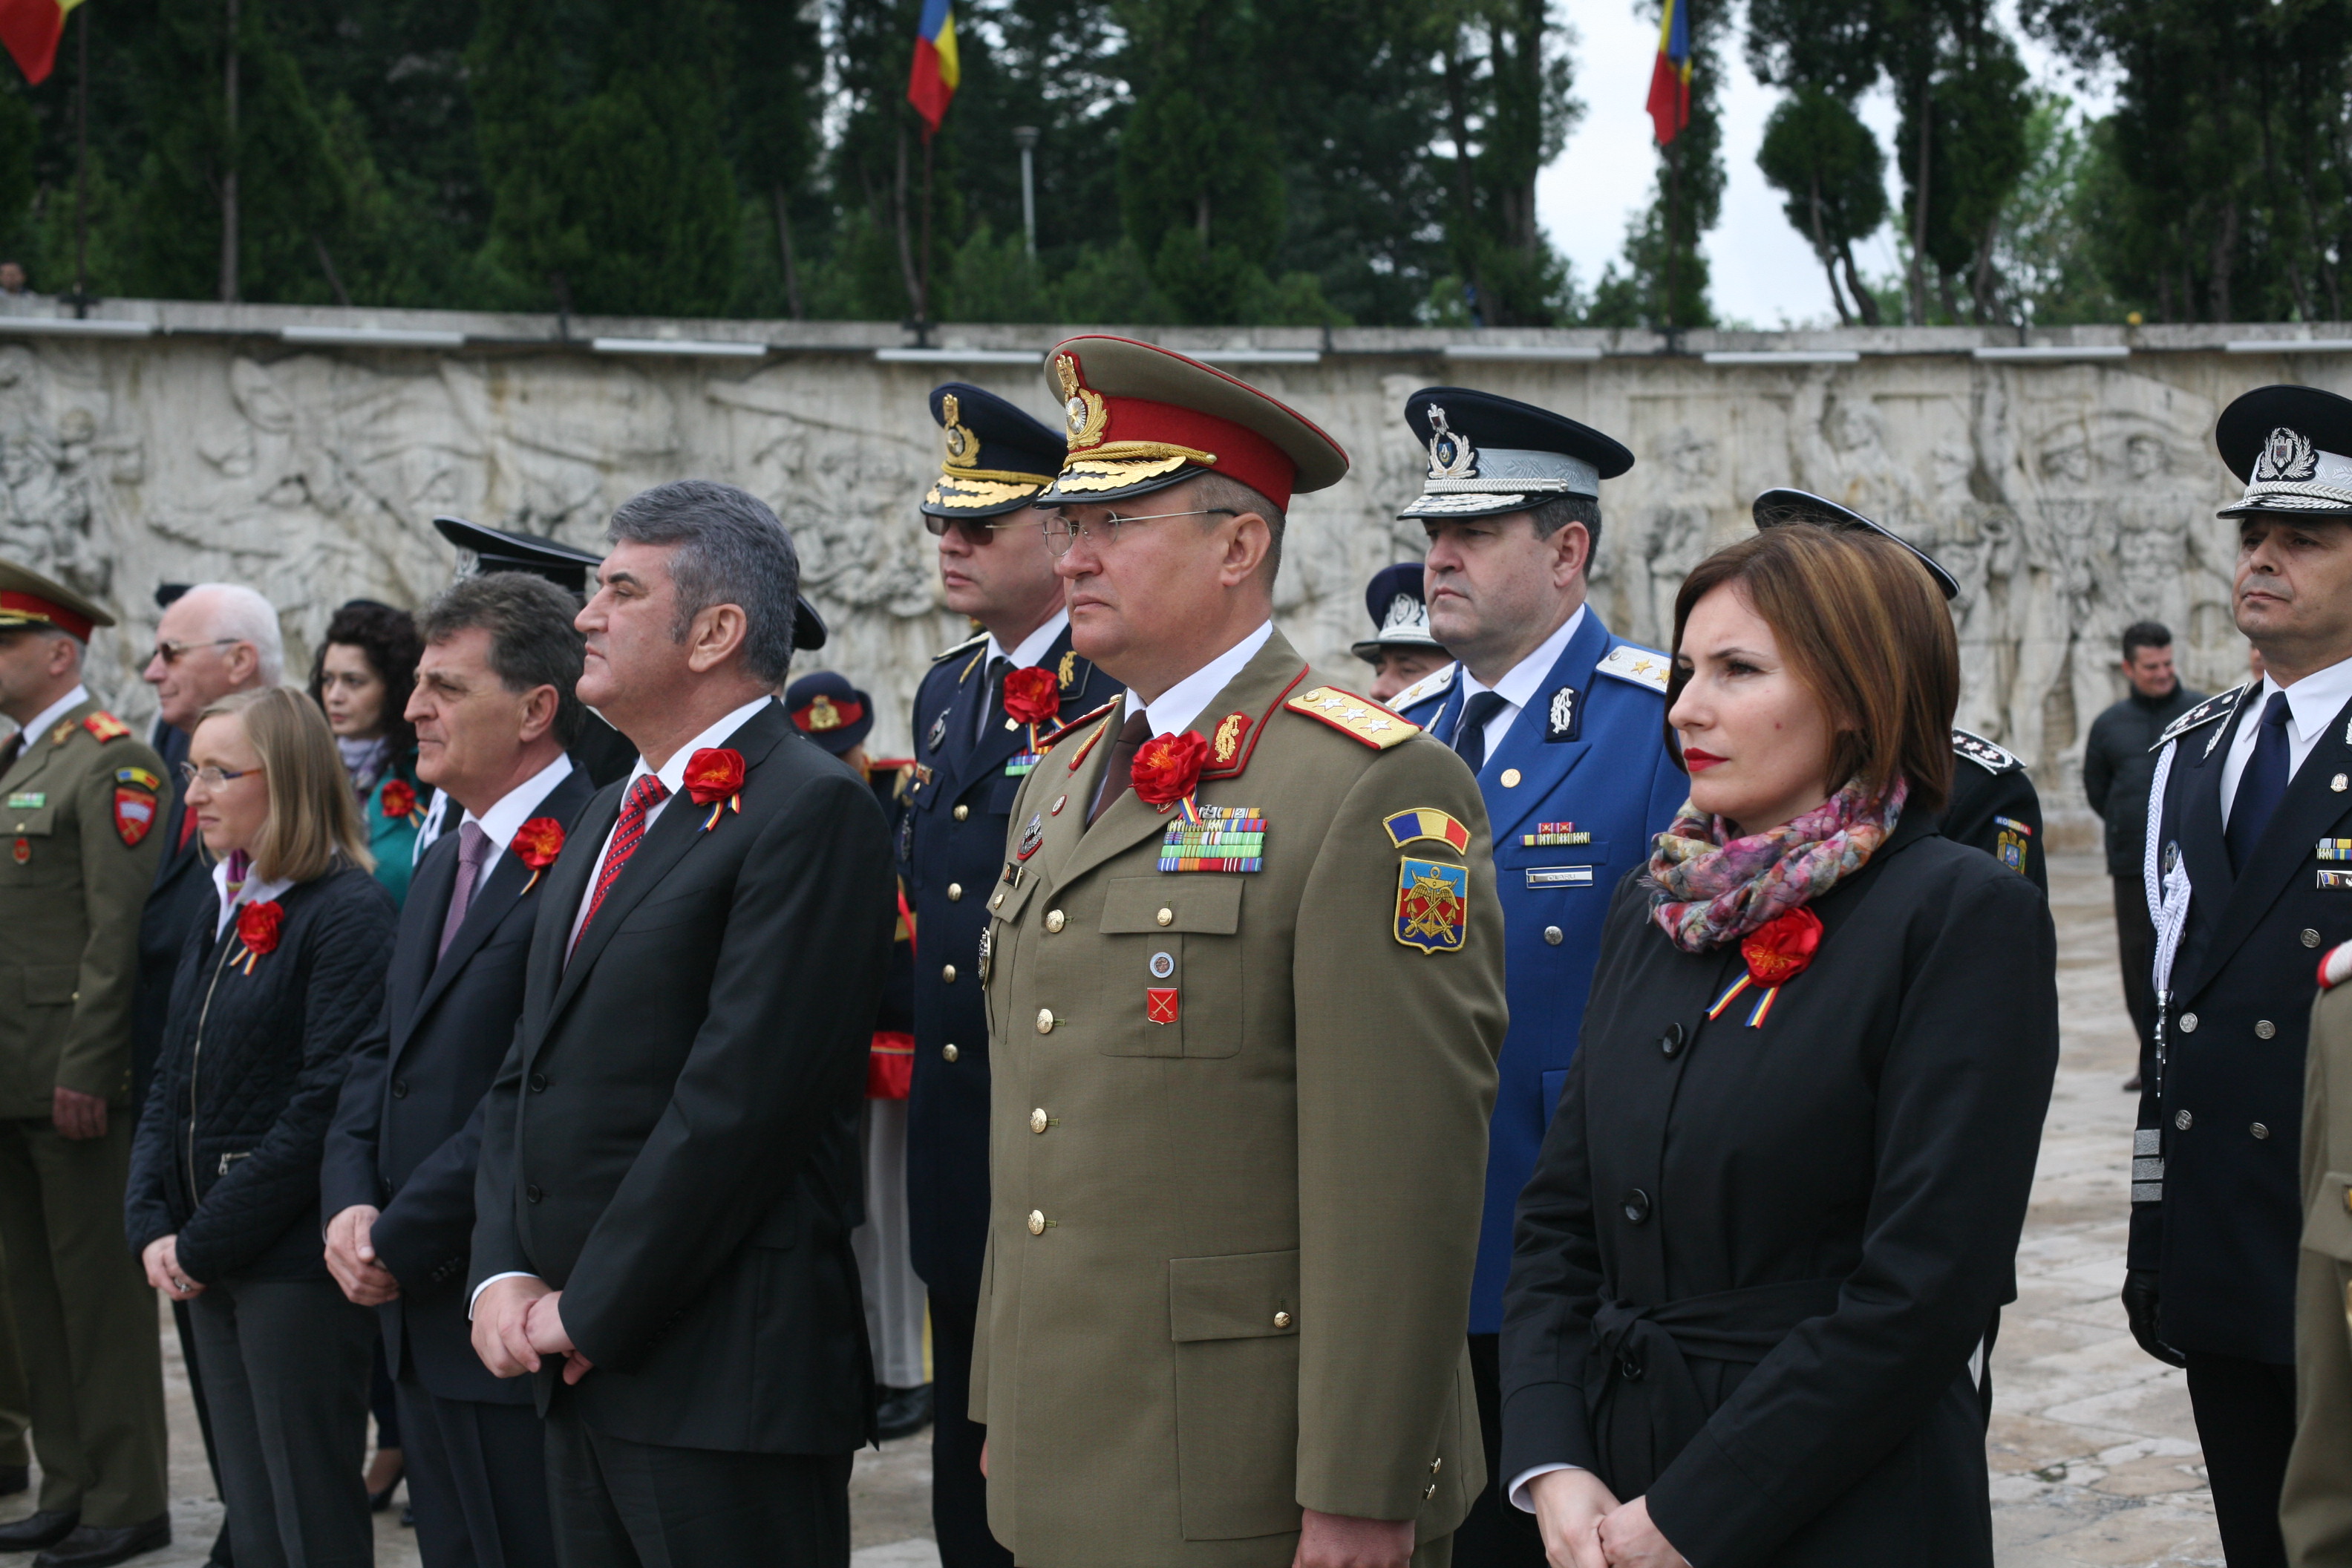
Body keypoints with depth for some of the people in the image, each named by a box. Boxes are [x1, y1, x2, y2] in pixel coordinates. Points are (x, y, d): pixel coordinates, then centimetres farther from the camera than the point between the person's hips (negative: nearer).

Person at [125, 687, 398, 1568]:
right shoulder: (224, 909, 14)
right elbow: (173, 1083, 16)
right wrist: (151, 1224, 2)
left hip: (296, 1263, -8)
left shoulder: (348, 912, -14)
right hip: (211, 1266, 8)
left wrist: (206, 1240, -14)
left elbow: (325, 1106, -19)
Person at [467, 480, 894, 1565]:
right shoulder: (610, 817, 18)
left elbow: (737, 1101, -18)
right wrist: (503, 1274, 2)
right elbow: (523, 1078, 17)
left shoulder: (811, 809, -12)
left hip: (724, 1385, -8)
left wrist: (588, 1311, -14)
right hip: (578, 1368, 8)